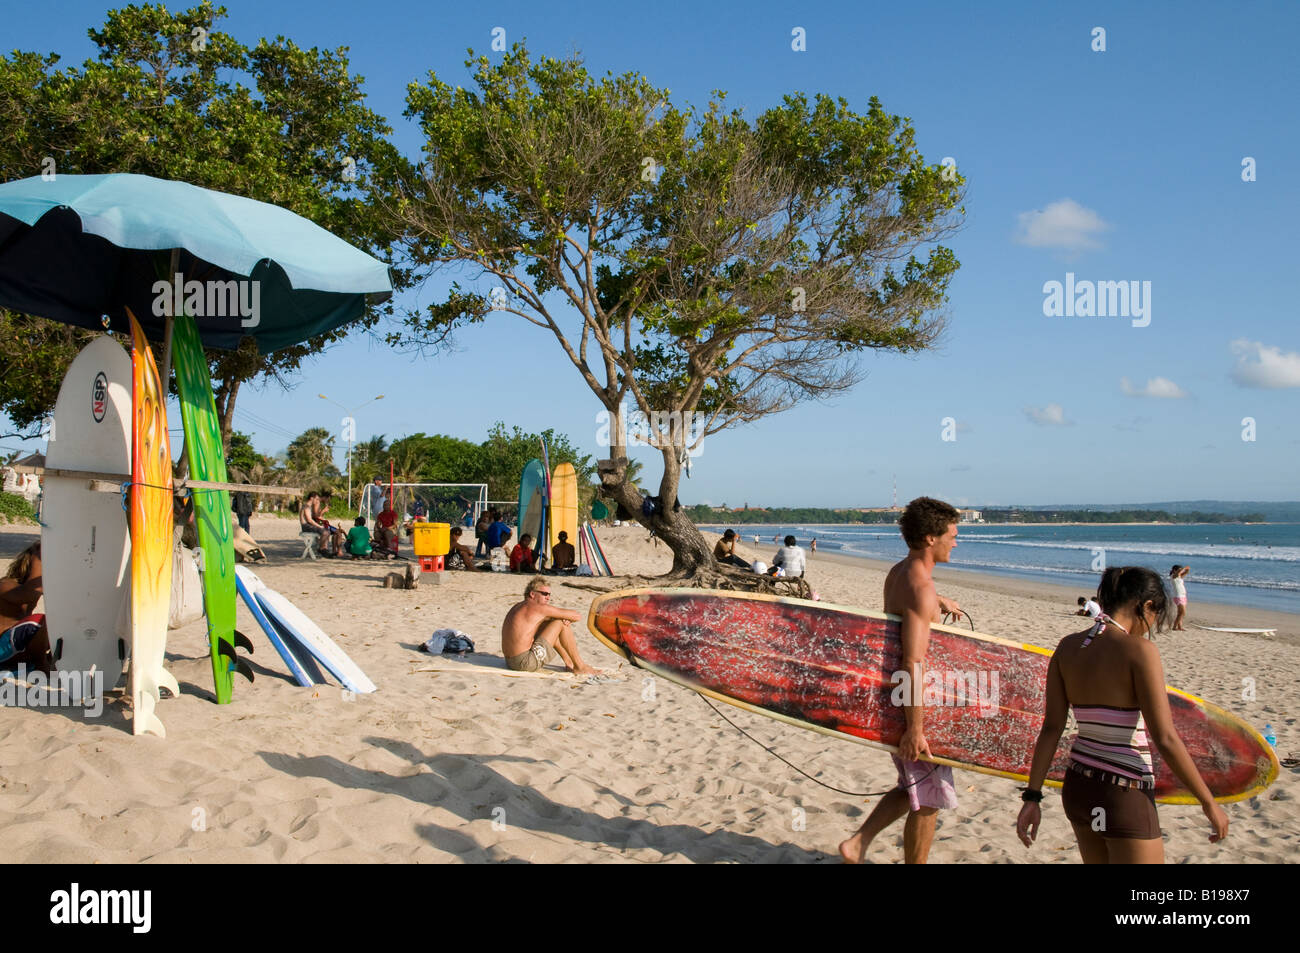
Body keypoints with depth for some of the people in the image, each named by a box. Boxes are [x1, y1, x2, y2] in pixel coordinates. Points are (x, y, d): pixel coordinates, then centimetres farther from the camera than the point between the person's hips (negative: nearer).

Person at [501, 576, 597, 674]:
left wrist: (566, 619, 4)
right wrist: (566, 619, 16)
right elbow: (576, 616, -7)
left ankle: (569, 663, 27)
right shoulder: (539, 608, -11)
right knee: (561, 623, -4)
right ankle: (580, 667, 3)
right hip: (525, 663, -9)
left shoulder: (518, 606, 16)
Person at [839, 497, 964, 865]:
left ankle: (857, 844, 16)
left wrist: (939, 601, 52)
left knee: (911, 789, 21)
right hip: (913, 706, -10)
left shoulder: (897, 572, 7)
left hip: (894, 698, 10)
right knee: (927, 800, 5)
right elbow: (913, 663, -29)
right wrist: (915, 729, -30)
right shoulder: (919, 589, -23)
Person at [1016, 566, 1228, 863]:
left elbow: (1051, 728, 0)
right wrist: (1209, 803, -5)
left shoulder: (1067, 647, 1)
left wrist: (1033, 795, 3)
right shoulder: (1139, 650, -16)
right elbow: (1165, 739, -16)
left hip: (1077, 788, 7)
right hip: (1125, 798, -7)